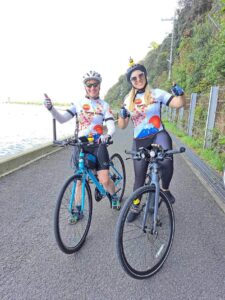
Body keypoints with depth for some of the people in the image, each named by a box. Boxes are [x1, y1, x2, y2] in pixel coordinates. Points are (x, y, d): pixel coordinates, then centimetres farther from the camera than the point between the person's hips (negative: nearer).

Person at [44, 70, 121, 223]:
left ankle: (114, 197, 27)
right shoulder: (79, 103, 7)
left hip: (98, 145, -2)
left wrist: (107, 136, -32)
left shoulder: (104, 105, 2)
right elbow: (62, 119, -1)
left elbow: (111, 126, -9)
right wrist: (51, 108, -20)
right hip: (81, 144, 2)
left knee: (104, 180, -7)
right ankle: (78, 210, 24)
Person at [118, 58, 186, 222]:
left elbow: (179, 104, -4)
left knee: (167, 161, -33)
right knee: (139, 176, 9)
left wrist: (180, 93, -23)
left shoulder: (156, 93, 0)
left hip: (159, 135, -2)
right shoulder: (128, 100, 7)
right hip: (139, 141, 3)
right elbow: (122, 126, 6)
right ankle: (135, 208, 29)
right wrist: (122, 115, -14)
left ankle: (165, 189, -2)